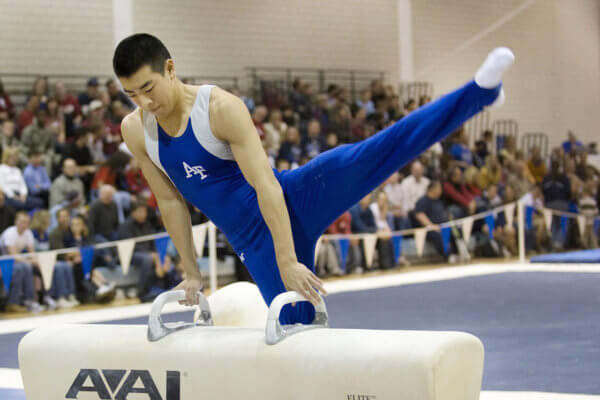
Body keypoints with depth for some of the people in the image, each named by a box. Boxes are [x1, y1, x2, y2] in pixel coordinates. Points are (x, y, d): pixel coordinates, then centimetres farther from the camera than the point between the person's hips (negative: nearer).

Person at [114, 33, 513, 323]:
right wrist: (191, 272, 11)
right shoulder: (134, 130, -3)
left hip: (294, 199, -5)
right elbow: (170, 201, 8)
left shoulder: (222, 108, -18)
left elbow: (266, 186, -22)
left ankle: (481, 90, -32)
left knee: (380, 152, -27)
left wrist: (288, 262, -26)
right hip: (254, 242, 6)